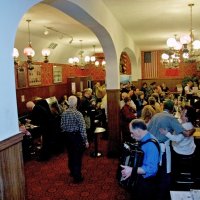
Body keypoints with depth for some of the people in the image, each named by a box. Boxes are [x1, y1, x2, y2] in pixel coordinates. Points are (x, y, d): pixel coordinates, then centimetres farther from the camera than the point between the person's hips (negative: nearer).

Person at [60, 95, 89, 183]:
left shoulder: (64, 114, -4)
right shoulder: (78, 114, -20)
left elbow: (62, 126, 2)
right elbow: (82, 128, -19)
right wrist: (85, 140, -13)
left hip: (68, 136, 6)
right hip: (77, 136, -6)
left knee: (71, 155, 21)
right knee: (77, 156, 4)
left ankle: (73, 172, 40)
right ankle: (77, 177, 13)